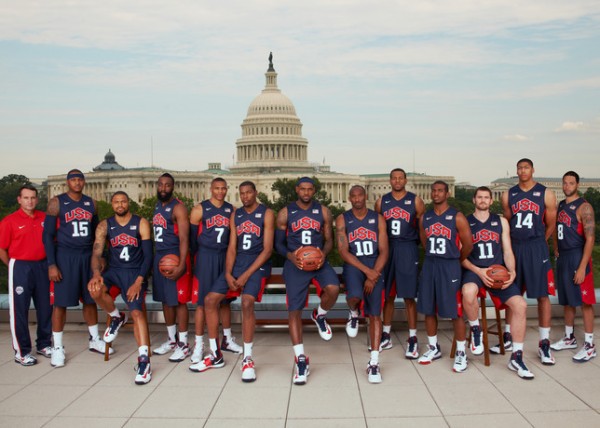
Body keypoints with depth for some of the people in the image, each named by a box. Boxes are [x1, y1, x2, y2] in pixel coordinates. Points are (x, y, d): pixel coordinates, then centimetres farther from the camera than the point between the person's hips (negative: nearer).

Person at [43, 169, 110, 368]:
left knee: (90, 299, 11)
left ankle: (94, 340, 24)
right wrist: (51, 264, -13)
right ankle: (57, 347, 8)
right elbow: (48, 235, -6)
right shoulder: (57, 202, -5)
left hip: (88, 256, 4)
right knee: (61, 302, -2)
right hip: (65, 257, -4)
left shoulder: (91, 203, 9)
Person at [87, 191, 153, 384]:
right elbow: (96, 253, -4)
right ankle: (116, 317, 1)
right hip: (114, 270, 3)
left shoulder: (141, 223, -2)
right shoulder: (105, 226, 4)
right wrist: (97, 274, -25)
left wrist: (138, 281, -16)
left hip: (135, 272, -3)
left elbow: (148, 255, -5)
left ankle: (144, 361, -28)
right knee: (95, 289, -30)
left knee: (136, 311, -24)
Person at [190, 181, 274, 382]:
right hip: (237, 263, 6)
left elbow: (267, 249, -9)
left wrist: (246, 275, -15)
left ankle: (248, 359, -17)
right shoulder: (235, 215, 12)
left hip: (258, 264, -6)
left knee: (247, 302, -29)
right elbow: (232, 247, 8)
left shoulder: (266, 214, -4)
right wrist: (228, 273, -7)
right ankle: (215, 355, 7)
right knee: (210, 300, -4)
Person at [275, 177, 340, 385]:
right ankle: (301, 361, 4)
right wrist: (290, 256, -13)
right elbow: (279, 243, 6)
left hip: (319, 261, 1)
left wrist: (324, 253, -11)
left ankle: (320, 316, 8)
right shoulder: (285, 213, 3)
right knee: (294, 310, -7)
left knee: (333, 288, -29)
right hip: (295, 263, -1)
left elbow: (329, 240, 10)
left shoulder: (323, 211, 6)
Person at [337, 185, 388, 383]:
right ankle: (353, 314, 7)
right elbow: (343, 251, -7)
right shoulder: (342, 219, 0)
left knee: (374, 314, -2)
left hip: (375, 267, 1)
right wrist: (366, 270, -15)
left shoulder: (378, 219, 3)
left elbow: (383, 251, -1)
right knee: (355, 296, -32)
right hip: (353, 265, -1)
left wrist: (372, 276, -12)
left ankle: (374, 362, 6)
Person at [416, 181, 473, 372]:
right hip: (429, 265, 5)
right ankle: (433, 348, 23)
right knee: (428, 309, 9)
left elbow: (468, 244, -3)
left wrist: (455, 261, 7)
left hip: (449, 266, -5)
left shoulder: (457, 217, -6)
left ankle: (461, 352, 8)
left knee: (455, 311, -3)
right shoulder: (425, 218, 8)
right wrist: (433, 259, 13)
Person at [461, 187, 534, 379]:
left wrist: (512, 271, -7)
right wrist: (479, 271, -14)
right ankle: (475, 330, -7)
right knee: (468, 291, -38)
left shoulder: (501, 221, 15)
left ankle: (516, 358, -4)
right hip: (474, 270, -3)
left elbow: (507, 251, 12)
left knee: (520, 304, -17)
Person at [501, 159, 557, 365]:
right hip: (513, 246, 3)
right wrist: (516, 241, 10)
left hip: (536, 247, -3)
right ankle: (508, 339, 18)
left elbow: (550, 224, 4)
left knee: (542, 295, -3)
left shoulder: (546, 194, -1)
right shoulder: (508, 195, 7)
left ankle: (544, 344, 4)